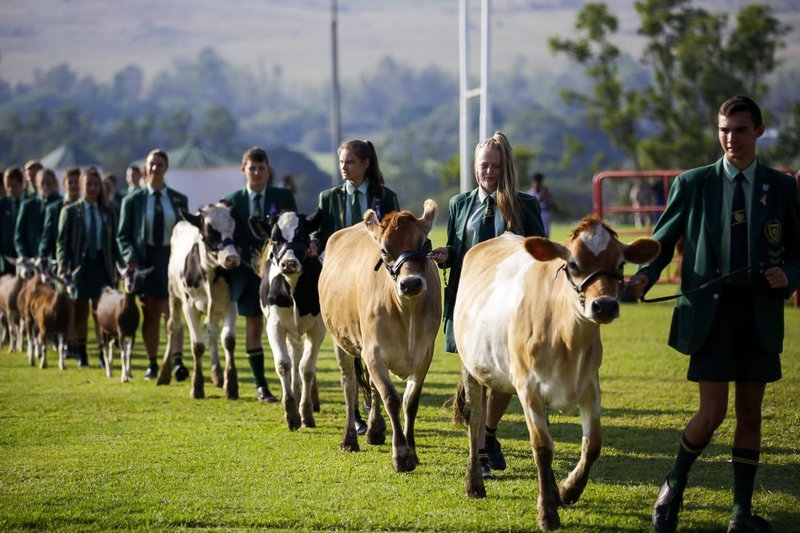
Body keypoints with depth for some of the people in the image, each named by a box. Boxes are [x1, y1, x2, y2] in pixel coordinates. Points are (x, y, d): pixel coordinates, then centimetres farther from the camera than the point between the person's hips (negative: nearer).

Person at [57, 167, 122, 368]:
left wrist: (118, 264, 2)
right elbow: (62, 241, 1)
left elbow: (114, 242, 12)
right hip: (79, 266, -1)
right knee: (80, 312, 4)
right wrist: (63, 264, -11)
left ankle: (104, 355, -1)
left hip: (102, 265, 1)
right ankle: (81, 354, 14)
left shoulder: (108, 213, 9)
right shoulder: (70, 212, 2)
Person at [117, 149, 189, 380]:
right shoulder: (133, 200, 4)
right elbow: (123, 236, 4)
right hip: (145, 260, 0)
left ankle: (177, 361, -20)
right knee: (150, 316, 5)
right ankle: (152, 364, 12)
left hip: (172, 258, 0)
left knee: (171, 312, -11)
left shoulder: (179, 200, 7)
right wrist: (131, 258, -11)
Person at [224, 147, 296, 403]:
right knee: (253, 328, 5)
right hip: (248, 273, 1)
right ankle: (261, 386, 11)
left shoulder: (284, 197, 5)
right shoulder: (232, 201, 6)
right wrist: (249, 261, -9)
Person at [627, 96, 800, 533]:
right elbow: (663, 239, 7)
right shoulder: (693, 184, 4)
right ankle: (674, 487, 17)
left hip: (760, 313, 2)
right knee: (712, 413, -8)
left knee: (750, 414, 6)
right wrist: (644, 276, -11)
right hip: (710, 310, -2)